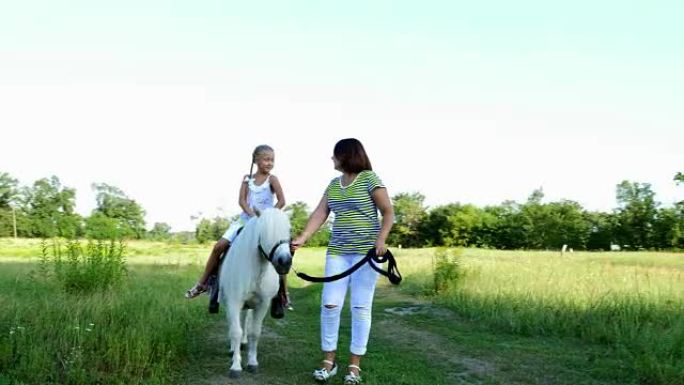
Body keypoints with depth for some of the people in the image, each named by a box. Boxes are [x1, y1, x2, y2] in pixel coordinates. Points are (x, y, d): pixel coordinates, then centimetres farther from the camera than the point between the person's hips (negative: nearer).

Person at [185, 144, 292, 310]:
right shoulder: (247, 179, 5)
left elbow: (281, 201, -15)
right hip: (245, 220, 3)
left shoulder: (272, 179, -3)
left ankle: (283, 294, 0)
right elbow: (242, 200, -7)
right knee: (219, 246, -9)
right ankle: (202, 283, 5)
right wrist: (252, 214, -23)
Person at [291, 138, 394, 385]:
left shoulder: (369, 179, -5)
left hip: (366, 252, -5)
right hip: (337, 252, 5)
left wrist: (381, 239, -20)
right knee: (329, 304, 1)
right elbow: (320, 214, 6)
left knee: (360, 307, 0)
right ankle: (328, 360, 13)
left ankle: (355, 365, 9)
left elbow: (388, 212, -5)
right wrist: (302, 238, -6)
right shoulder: (333, 184, 12)